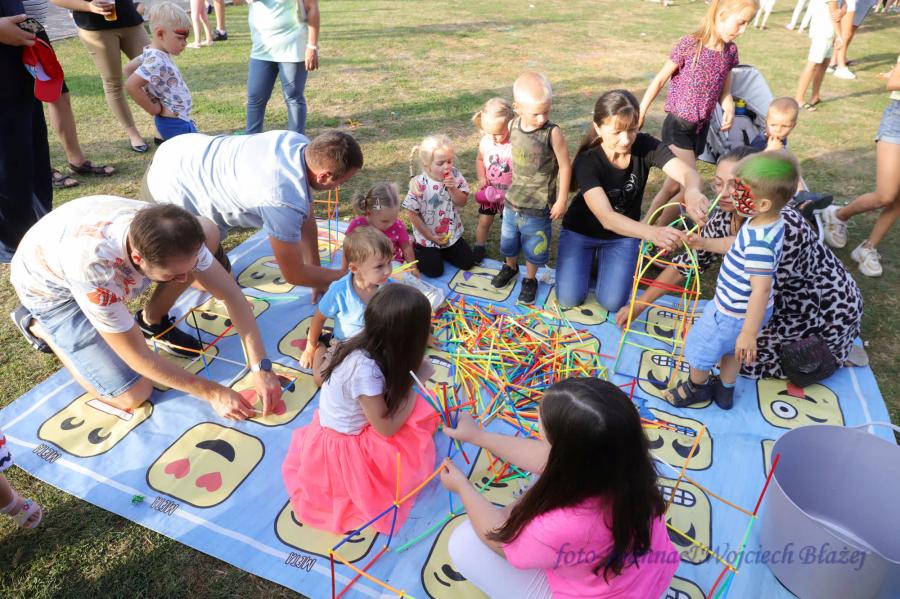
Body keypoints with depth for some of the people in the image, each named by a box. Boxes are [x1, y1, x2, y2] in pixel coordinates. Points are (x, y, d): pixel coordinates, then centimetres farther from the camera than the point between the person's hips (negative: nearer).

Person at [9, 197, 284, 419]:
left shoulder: (173, 233, -30)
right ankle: (38, 326, 7)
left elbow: (231, 294, -22)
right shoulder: (92, 268, -44)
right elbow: (139, 358, -32)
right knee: (133, 393, -12)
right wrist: (212, 392, -25)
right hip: (50, 287, -4)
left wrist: (261, 368, -29)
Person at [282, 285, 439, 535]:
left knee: (419, 419, 6)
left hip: (345, 429, 8)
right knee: (415, 454, -3)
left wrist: (411, 373, -12)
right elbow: (387, 428, -24)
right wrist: (416, 382, -18)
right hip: (343, 449, -7)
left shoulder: (366, 345, -15)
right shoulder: (365, 370, -38)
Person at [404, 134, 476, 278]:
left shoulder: (455, 174, -12)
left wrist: (453, 189, -29)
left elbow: (462, 202, -8)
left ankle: (441, 251, 29)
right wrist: (431, 237, -12)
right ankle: (415, 249, 22)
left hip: (452, 234, 4)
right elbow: (412, 213, -16)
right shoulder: (419, 184, -23)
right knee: (434, 271, -4)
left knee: (468, 262, 5)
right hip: (427, 237, -4)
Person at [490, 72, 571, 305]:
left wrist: (562, 200, -10)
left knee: (534, 248, 11)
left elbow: (565, 166, -13)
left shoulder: (553, 133, -20)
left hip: (538, 207, -4)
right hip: (512, 200, 5)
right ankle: (510, 267, 51)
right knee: (508, 241, 23)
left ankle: (530, 279, 37)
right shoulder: (513, 125, -6)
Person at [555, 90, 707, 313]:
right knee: (569, 299, -7)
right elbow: (606, 218, -41)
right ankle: (591, 256, 21)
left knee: (612, 303, -7)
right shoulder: (587, 161, -30)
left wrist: (692, 191, -61)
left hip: (623, 234, 2)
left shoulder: (646, 146, -21)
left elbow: (687, 172, -35)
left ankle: (602, 257, 22)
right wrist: (652, 233, -59)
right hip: (581, 230, -1)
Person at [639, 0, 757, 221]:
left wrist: (729, 109, -10)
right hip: (677, 125, -6)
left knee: (675, 185, 11)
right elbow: (660, 79, -6)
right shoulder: (690, 44, -13)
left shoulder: (731, 51, 4)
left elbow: (724, 91, 12)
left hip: (701, 128, 6)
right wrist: (641, 113, -4)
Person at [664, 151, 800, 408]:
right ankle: (724, 392, 50)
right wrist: (705, 243, 6)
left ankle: (696, 388, 43)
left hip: (734, 314, -9)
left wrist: (749, 333, -30)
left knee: (699, 349, 16)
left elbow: (761, 290, -34)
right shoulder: (770, 223, -7)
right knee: (730, 350, 29)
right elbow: (736, 245, 11)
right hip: (744, 308, 9)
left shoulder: (759, 242, -35)